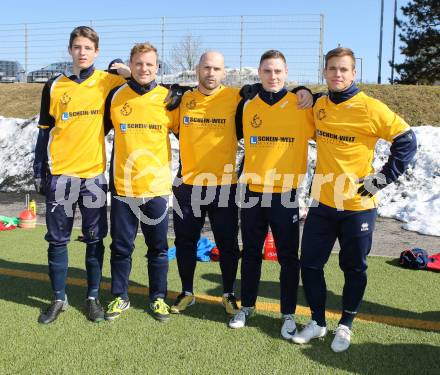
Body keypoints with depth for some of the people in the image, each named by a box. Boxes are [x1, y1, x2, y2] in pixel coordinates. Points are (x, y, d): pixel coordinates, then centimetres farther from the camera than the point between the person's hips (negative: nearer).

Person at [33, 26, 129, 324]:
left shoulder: (107, 82, 1)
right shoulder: (55, 86, 6)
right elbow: (45, 131, 9)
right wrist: (39, 172, 6)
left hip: (94, 173, -1)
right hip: (60, 174, 1)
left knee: (95, 239, 6)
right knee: (58, 239, 6)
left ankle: (93, 297, 19)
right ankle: (59, 299, 20)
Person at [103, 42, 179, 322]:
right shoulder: (116, 96, 3)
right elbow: (101, 128, 18)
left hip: (158, 186, 0)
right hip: (123, 186, 1)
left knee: (158, 247, 10)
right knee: (121, 247, 9)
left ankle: (158, 297, 25)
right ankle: (120, 297, 26)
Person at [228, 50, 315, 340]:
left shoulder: (302, 106, -5)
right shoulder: (247, 106, 4)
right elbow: (237, 136, 18)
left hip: (286, 195, -3)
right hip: (253, 192, 3)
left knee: (288, 257, 7)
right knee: (251, 254, 14)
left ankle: (289, 314, 22)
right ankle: (247, 306, 31)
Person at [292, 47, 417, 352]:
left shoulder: (370, 108, -12)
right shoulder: (318, 106, 4)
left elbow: (406, 141, -9)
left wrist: (384, 177, -12)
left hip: (358, 206, -4)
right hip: (322, 203, 5)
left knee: (354, 268, 10)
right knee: (310, 263, 8)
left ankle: (346, 325, 30)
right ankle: (318, 322, 26)